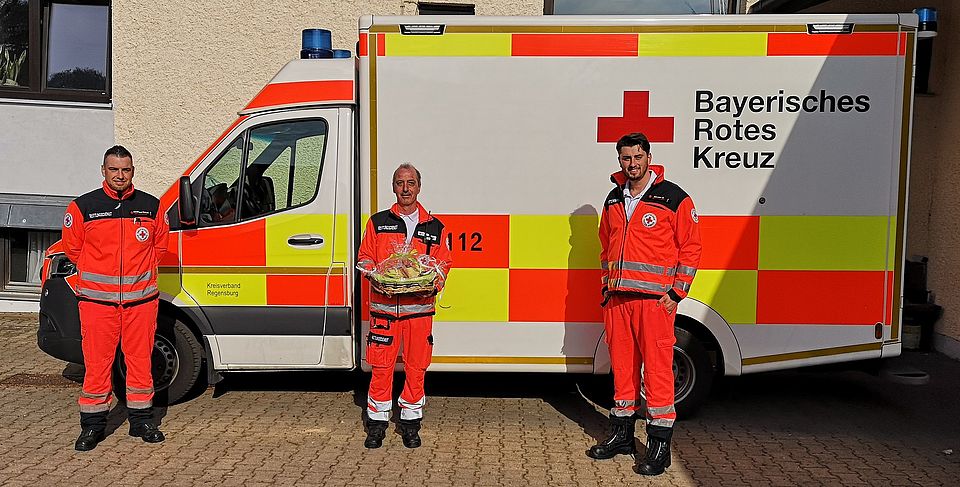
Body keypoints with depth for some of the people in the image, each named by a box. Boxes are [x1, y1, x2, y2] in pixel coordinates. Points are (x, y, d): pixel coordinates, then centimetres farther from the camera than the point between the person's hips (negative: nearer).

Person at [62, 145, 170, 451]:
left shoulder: (151, 206, 4)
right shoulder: (83, 207, 0)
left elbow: (160, 245, 16)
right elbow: (72, 247, 11)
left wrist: (140, 270, 10)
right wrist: (96, 274, 10)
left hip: (141, 299, 1)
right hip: (97, 299, -1)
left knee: (140, 359, 8)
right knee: (97, 362, 3)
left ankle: (141, 420, 21)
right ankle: (92, 425, 17)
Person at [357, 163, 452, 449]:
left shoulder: (434, 227, 10)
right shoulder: (378, 222, 9)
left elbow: (444, 262, 13)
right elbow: (364, 257, 10)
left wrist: (435, 283, -7)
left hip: (420, 306, 1)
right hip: (384, 305, -1)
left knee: (416, 367, 5)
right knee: (381, 366, 1)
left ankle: (411, 420, 20)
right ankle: (377, 421, 16)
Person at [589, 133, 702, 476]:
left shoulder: (673, 198, -3)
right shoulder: (614, 200, 15)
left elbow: (690, 248, -2)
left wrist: (676, 293, -8)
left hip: (654, 299, -6)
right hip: (617, 298, 6)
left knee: (657, 367, -5)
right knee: (622, 366, 12)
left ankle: (659, 445, 3)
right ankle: (622, 435, 24)